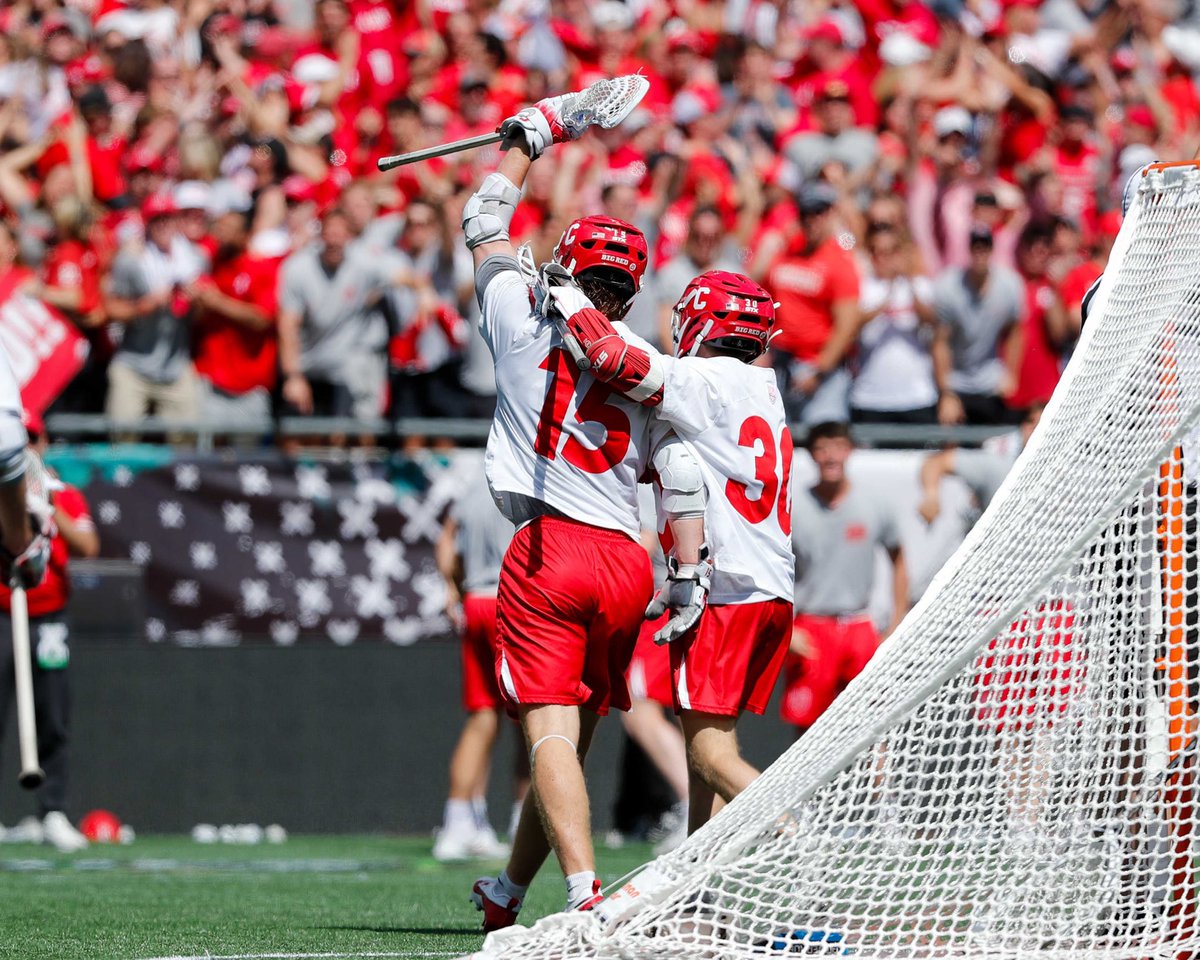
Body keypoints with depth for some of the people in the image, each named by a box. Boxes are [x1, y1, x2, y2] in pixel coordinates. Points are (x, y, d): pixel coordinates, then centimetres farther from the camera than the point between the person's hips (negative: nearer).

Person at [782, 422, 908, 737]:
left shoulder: (875, 508, 2)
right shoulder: (793, 510, -3)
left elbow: (898, 562, 16)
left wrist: (897, 626, 10)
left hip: (859, 627, 1)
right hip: (810, 631, -1)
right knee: (806, 725, -1)